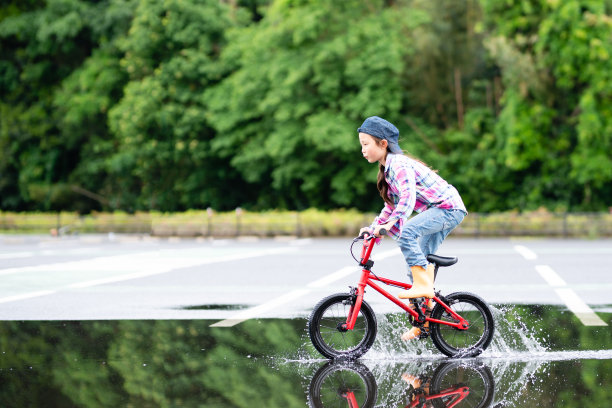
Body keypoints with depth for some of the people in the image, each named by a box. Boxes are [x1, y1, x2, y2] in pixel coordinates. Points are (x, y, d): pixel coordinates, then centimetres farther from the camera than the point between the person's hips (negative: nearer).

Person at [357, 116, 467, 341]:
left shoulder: (399, 165, -17)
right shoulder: (388, 168, 14)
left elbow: (408, 196, -33)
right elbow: (393, 205, 22)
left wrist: (391, 223, -43)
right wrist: (374, 227, 14)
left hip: (448, 207, -11)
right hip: (439, 212, 11)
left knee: (406, 232, -30)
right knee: (420, 260, 10)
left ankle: (424, 285, -25)